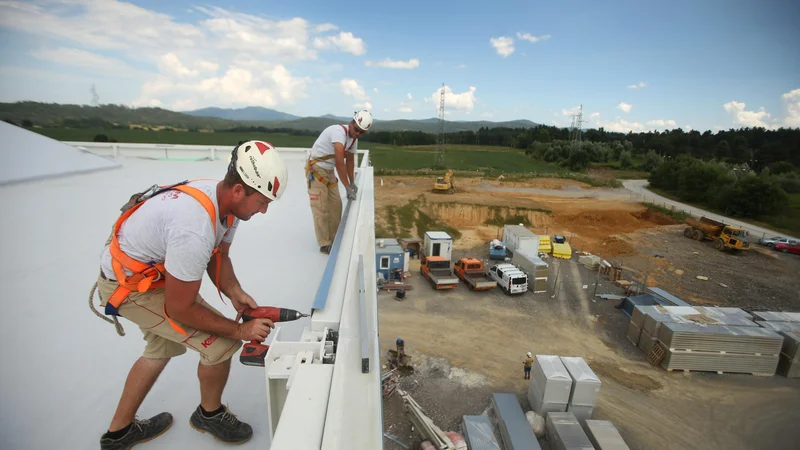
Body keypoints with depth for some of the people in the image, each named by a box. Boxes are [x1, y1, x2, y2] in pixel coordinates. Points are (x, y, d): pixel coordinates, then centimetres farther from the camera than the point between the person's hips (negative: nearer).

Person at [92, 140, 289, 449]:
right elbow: (180, 309, -28)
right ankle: (210, 414, 21)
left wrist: (235, 293, -16)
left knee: (163, 348, 25)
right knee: (222, 343, -10)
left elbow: (218, 255, 1)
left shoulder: (224, 199, -13)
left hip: (154, 270, 9)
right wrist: (240, 331, -20)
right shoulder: (195, 229, -39)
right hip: (129, 286, -9)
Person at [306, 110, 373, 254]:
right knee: (321, 208, -6)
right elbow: (339, 161, -35)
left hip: (329, 171, 8)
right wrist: (347, 187, -36)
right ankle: (324, 244, 4)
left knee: (336, 205, 9)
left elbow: (350, 161, 12)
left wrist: (352, 183, 6)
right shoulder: (338, 131, -27)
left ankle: (334, 239, 22)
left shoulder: (354, 139, 1)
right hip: (316, 169, -8)